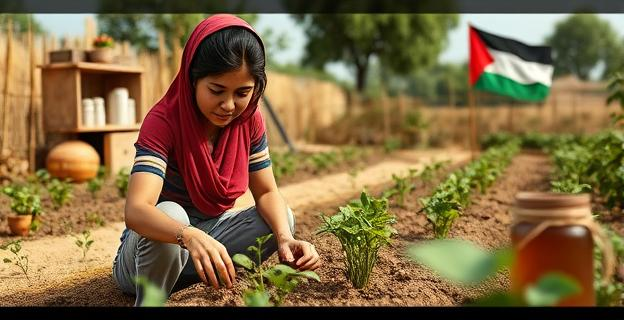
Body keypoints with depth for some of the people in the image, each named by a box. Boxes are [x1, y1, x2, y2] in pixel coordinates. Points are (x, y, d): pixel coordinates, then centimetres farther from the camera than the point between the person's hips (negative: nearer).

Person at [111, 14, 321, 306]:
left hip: (208, 233, 5)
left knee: (282, 219, -14)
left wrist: (284, 238, -28)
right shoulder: (163, 121, -25)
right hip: (151, 246, -5)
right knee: (170, 214, -35)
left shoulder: (249, 120, -9)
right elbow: (136, 211, -38)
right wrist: (190, 236, -59)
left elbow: (267, 192, -7)